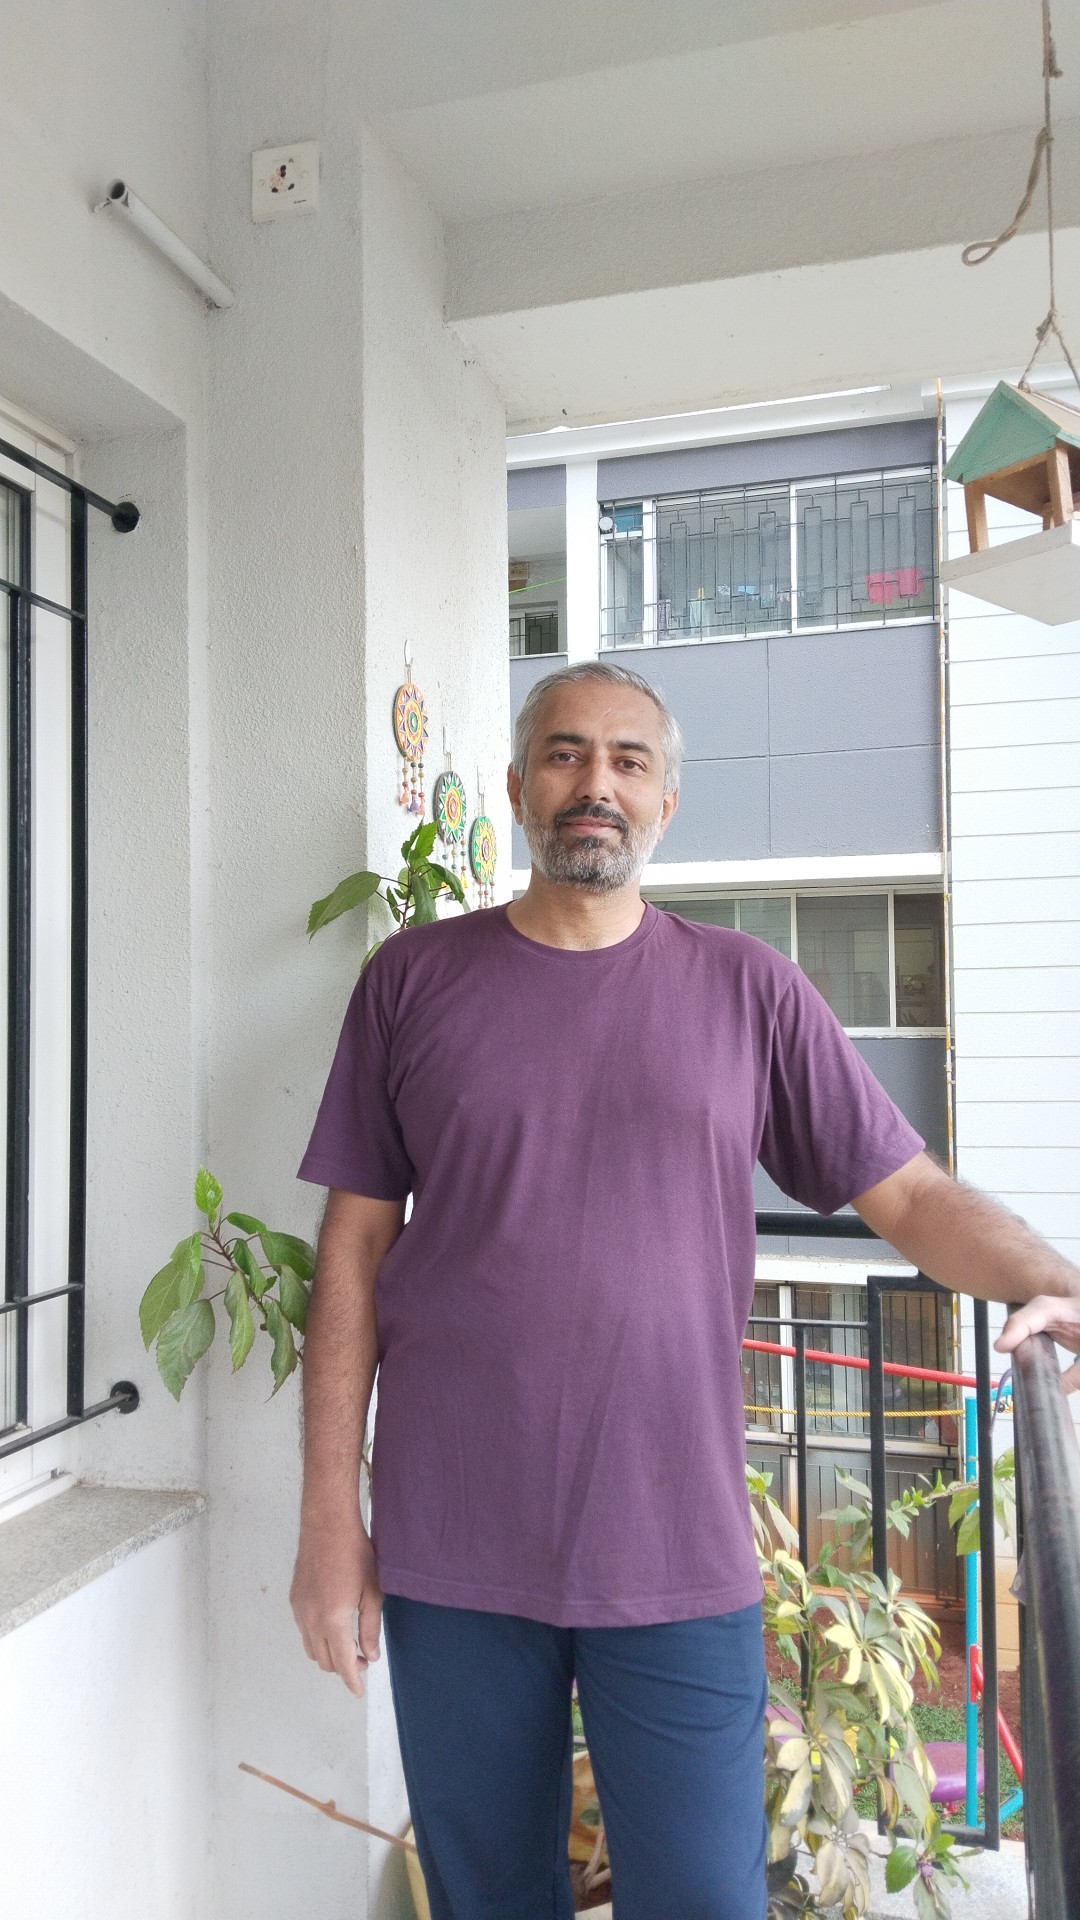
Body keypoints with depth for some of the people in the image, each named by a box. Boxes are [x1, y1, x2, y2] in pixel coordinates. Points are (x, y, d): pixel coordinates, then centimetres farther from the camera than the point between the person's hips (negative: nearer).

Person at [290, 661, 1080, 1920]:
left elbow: (909, 1193, 0)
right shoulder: (413, 980, 1)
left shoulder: (748, 990, 2)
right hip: (451, 1559, 1)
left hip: (680, 1561, 0)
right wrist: (330, 1525, 0)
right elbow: (353, 1254, 1)